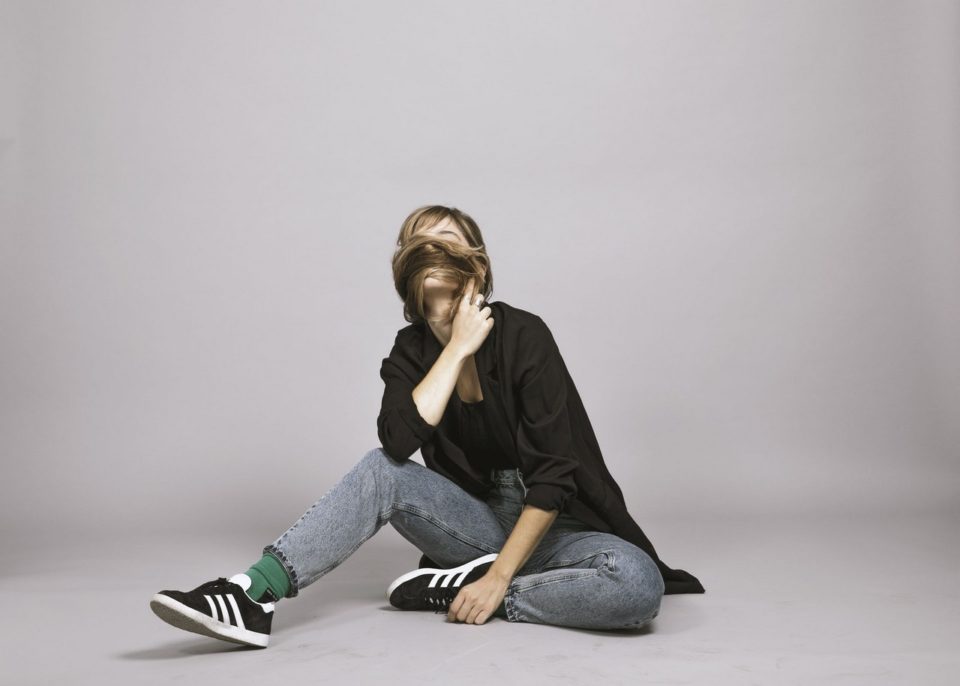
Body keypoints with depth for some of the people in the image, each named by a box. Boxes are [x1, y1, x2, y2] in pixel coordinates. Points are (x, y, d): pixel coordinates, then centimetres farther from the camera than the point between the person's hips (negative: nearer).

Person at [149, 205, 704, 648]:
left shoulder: (523, 335, -15)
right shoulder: (411, 351, 0)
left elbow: (554, 474, -18)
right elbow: (400, 439, -21)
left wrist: (499, 579, -21)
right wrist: (459, 346, -20)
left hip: (548, 524, -3)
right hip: (479, 524, 3)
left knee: (639, 584, -33)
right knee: (381, 470, -22)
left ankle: (461, 589, -20)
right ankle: (253, 598, -32)